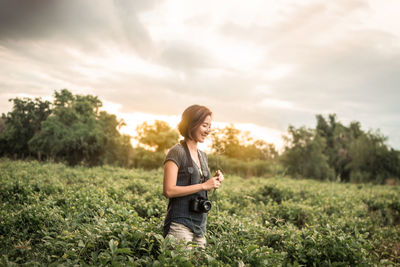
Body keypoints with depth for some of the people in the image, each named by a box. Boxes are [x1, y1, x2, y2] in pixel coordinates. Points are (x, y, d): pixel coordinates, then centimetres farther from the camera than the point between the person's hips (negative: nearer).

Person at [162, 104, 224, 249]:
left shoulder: (202, 155, 16)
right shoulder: (177, 152, -8)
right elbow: (168, 190, -16)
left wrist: (214, 181, 4)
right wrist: (204, 185, -16)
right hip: (180, 224, -7)